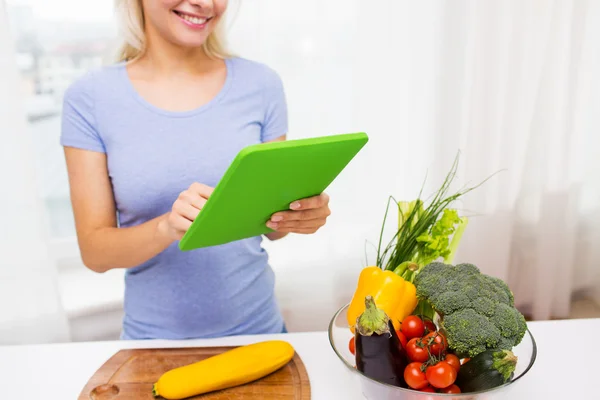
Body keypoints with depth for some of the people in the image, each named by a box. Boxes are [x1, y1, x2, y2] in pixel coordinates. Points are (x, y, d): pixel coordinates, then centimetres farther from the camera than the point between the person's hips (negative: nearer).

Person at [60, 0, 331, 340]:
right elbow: (94, 251, -9)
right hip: (153, 338, -1)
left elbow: (272, 220, 0)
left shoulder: (261, 83, -7)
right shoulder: (90, 98, -10)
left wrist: (301, 214, -22)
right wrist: (167, 227, -29)